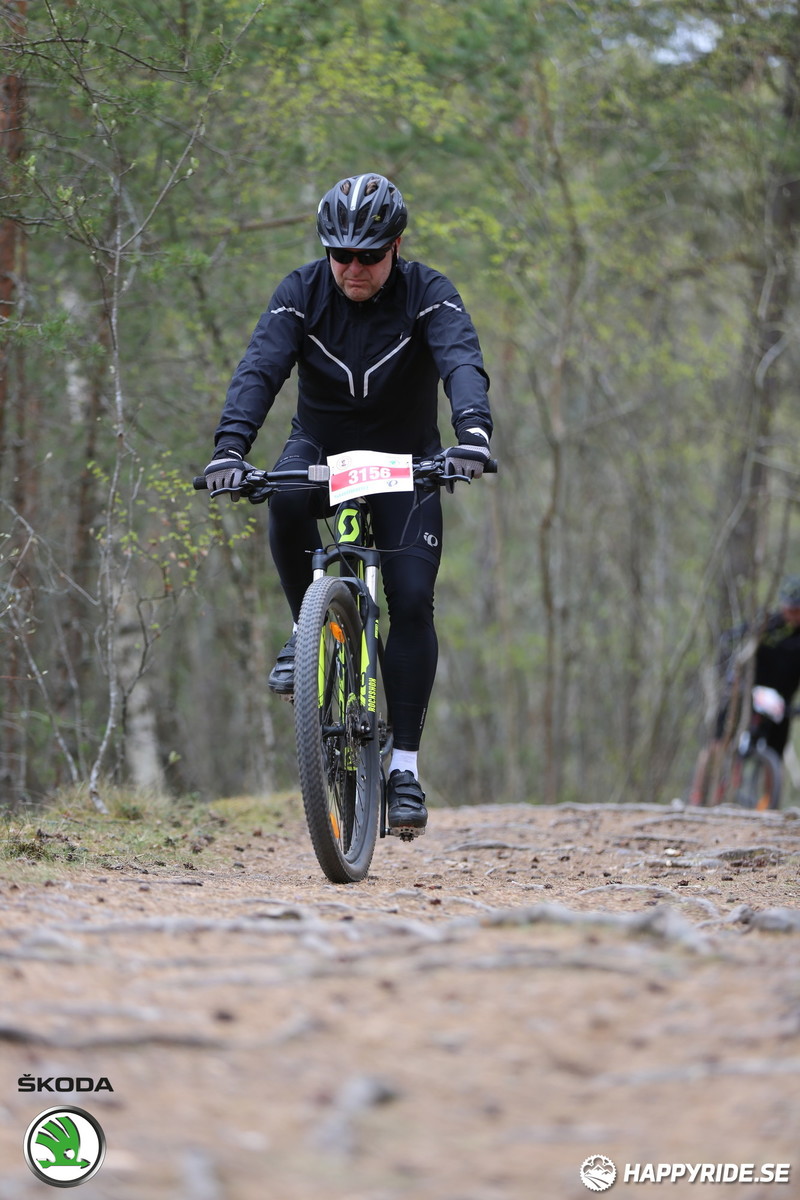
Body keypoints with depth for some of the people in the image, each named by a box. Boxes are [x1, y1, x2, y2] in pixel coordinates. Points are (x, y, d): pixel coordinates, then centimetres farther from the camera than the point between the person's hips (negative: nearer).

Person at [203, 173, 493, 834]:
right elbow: (260, 368, -25)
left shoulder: (427, 294, -16)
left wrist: (473, 432, -54)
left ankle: (405, 763, -8)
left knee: (411, 600, -15)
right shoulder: (301, 293, -13)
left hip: (404, 458, -1)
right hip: (321, 444, 1)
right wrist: (231, 446, -42)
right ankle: (310, 630, -12)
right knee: (286, 498, -35)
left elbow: (462, 363, -33)